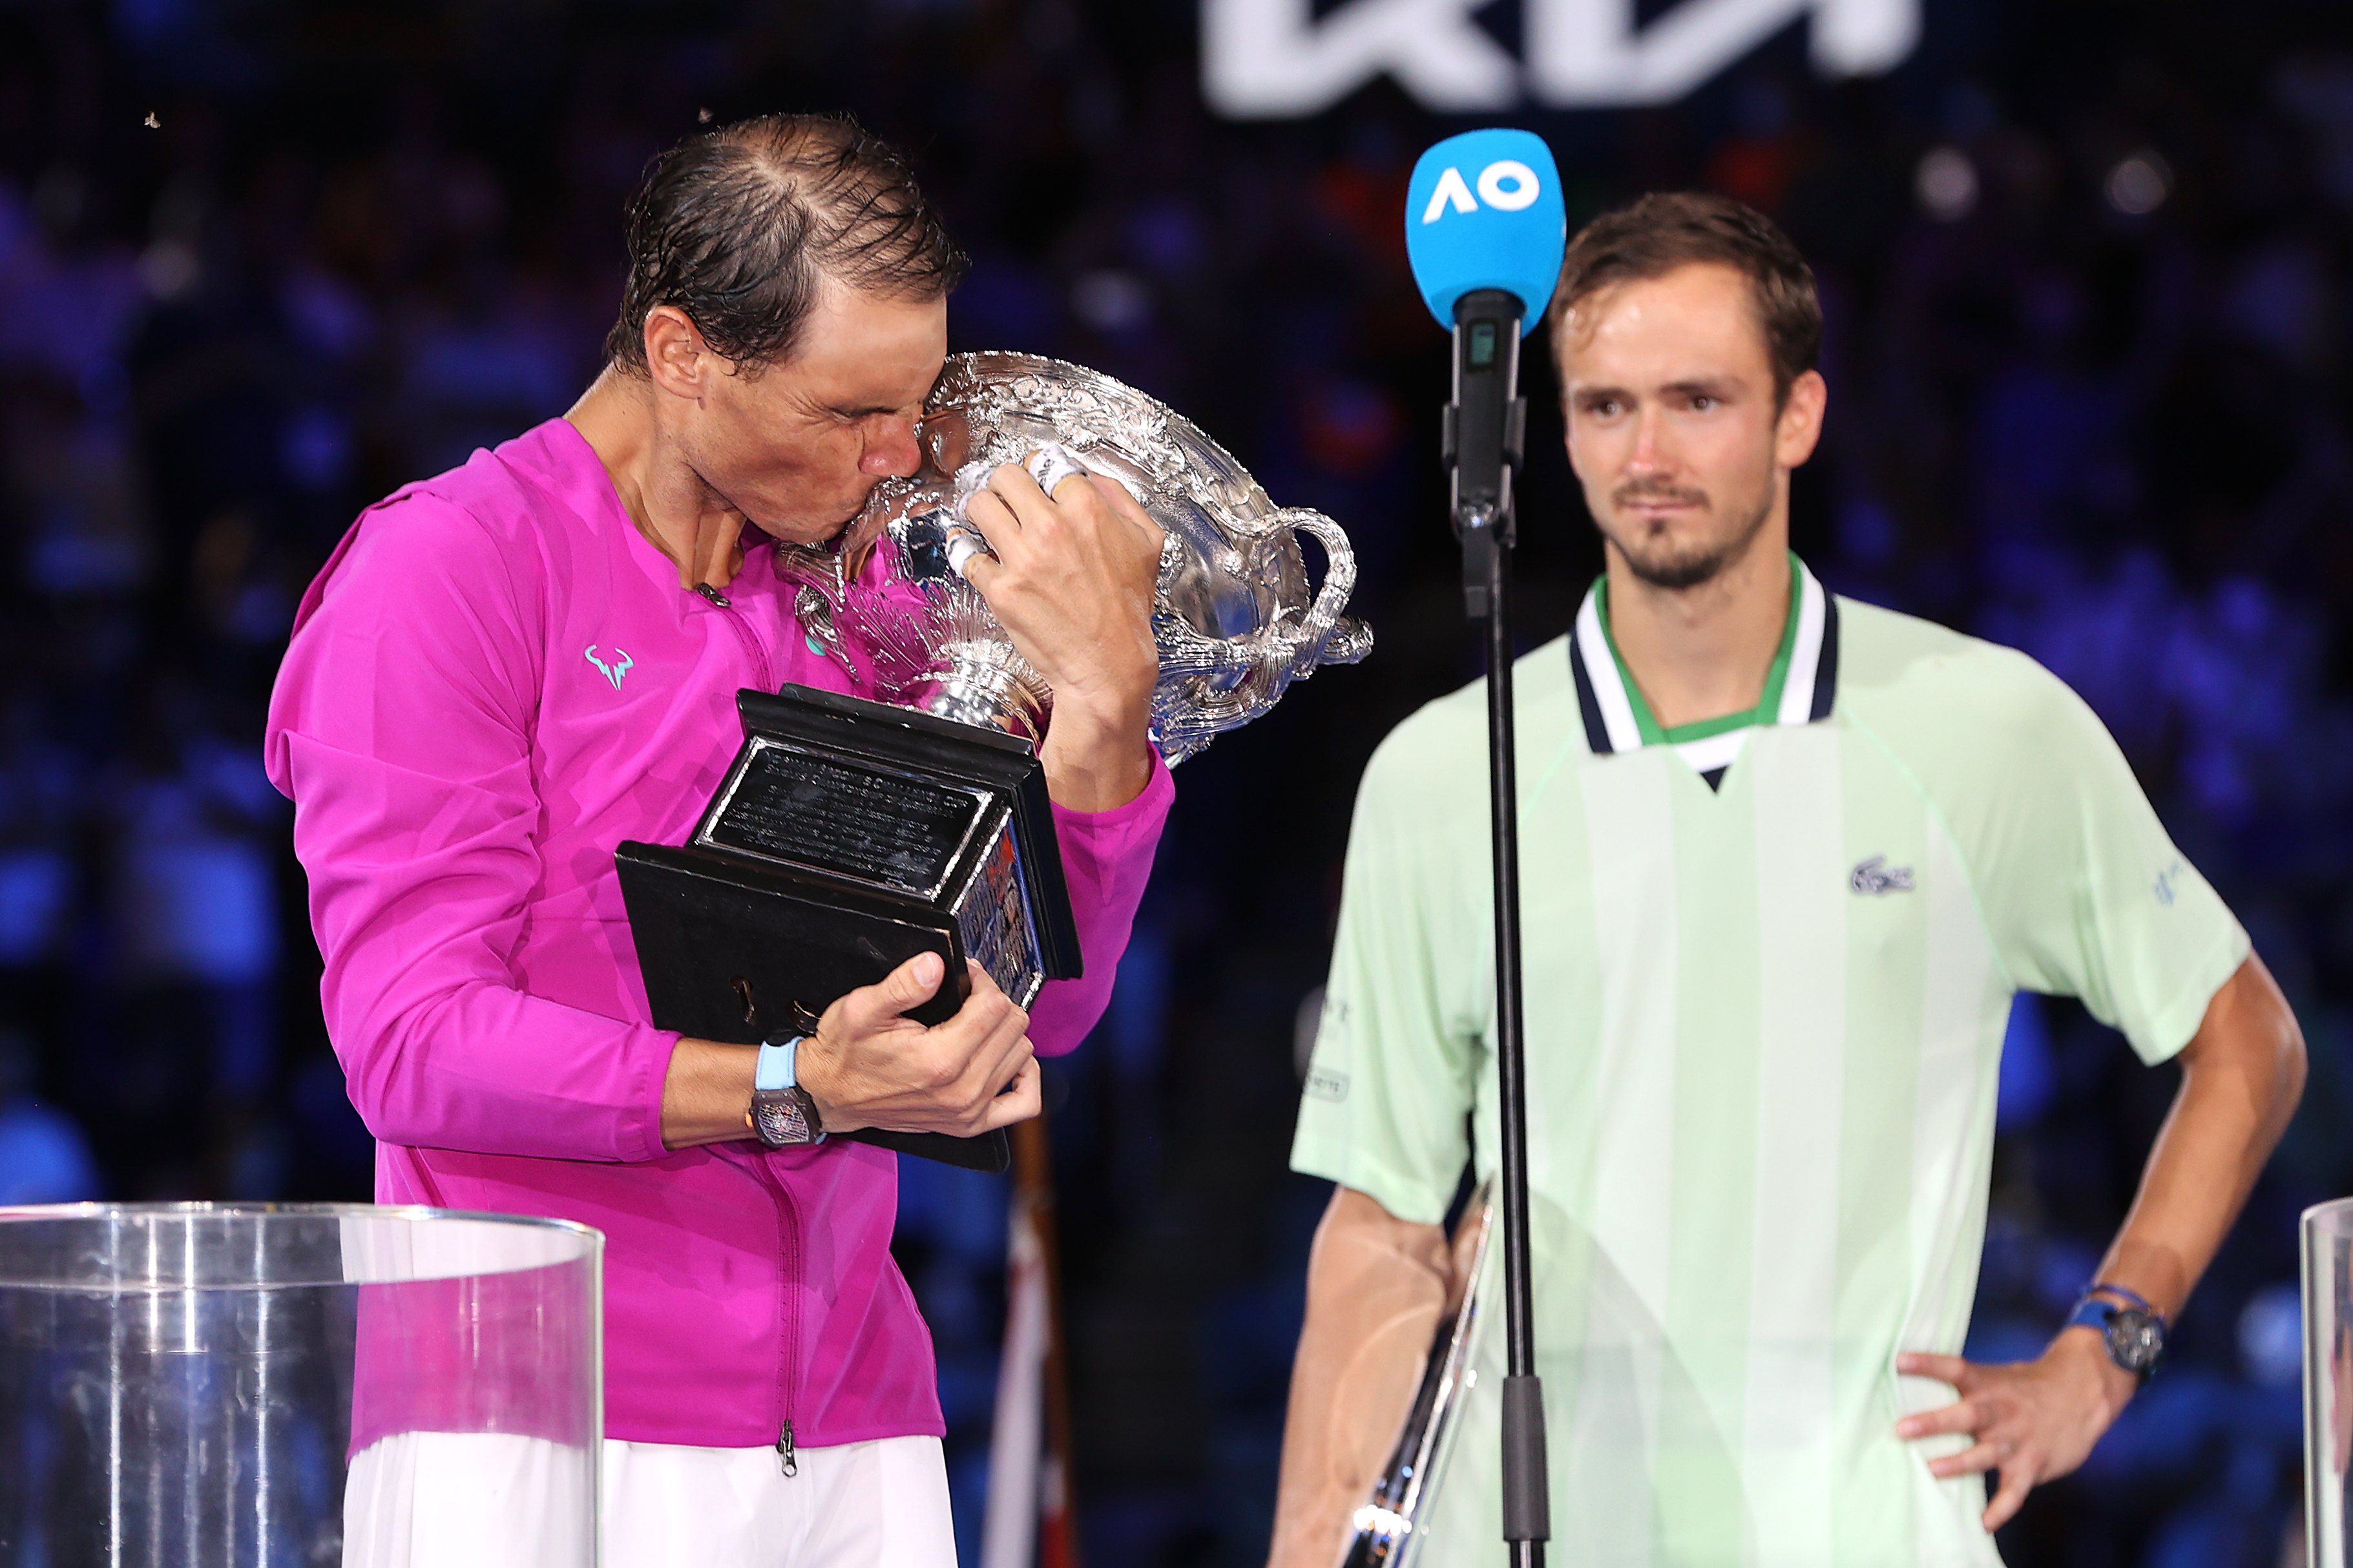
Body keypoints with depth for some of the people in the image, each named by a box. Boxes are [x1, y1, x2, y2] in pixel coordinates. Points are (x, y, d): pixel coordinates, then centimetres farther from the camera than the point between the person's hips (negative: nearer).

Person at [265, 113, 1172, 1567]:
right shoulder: (448, 566, -6)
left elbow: (1040, 1006, 10)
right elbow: (413, 1039, -14)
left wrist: (1104, 694, -4)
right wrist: (794, 1088, -25)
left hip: (853, 1430, 6)